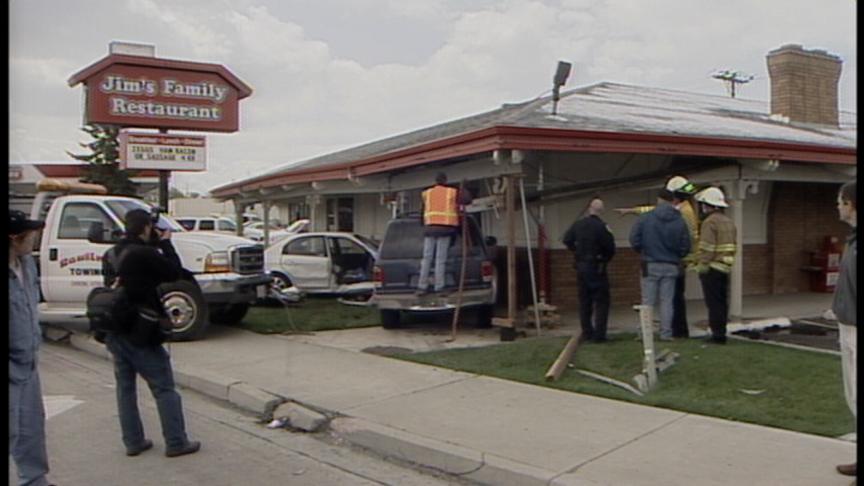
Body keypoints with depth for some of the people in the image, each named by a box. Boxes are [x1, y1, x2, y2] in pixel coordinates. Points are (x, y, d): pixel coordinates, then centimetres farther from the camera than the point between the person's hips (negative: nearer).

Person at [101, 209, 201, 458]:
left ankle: (133, 442, 20)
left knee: (125, 387, 15)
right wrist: (165, 244, 2)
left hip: (113, 331, 8)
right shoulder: (145, 254, -18)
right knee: (164, 389, 1)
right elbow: (174, 272, -10)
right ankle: (176, 443, 4)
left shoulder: (111, 254, 8)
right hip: (139, 333, -8)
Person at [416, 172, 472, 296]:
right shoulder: (452, 193, 5)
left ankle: (422, 287, 0)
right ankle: (439, 287, -7)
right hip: (445, 228, -2)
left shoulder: (426, 193, 13)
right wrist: (463, 190, 21)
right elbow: (467, 199, 2)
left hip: (430, 227, 2)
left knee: (427, 258, 3)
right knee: (440, 259, -4)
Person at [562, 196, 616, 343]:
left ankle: (587, 333, 16)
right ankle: (599, 334, -4)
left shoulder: (578, 224, 1)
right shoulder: (602, 227, -16)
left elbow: (567, 240, 11)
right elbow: (610, 249, -15)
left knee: (584, 301, 14)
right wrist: (605, 259, 4)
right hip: (596, 268, -5)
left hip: (580, 266, 6)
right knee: (601, 301, 1)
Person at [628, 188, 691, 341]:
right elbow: (685, 247, -2)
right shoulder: (680, 221, -3)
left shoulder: (645, 218, -8)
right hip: (671, 266, 1)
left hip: (651, 265, -1)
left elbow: (634, 239, -9)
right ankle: (666, 333, 9)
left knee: (647, 300, 5)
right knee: (667, 301, 8)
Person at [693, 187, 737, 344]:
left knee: (714, 302, -4)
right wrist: (727, 263, 18)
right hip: (726, 268, 9)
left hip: (712, 268, -9)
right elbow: (731, 248, 16)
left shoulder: (710, 222, -13)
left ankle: (717, 334, -3)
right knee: (722, 302, 13)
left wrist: (701, 266, -13)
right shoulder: (729, 222, 16)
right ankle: (721, 332, 19)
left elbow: (707, 248, -19)